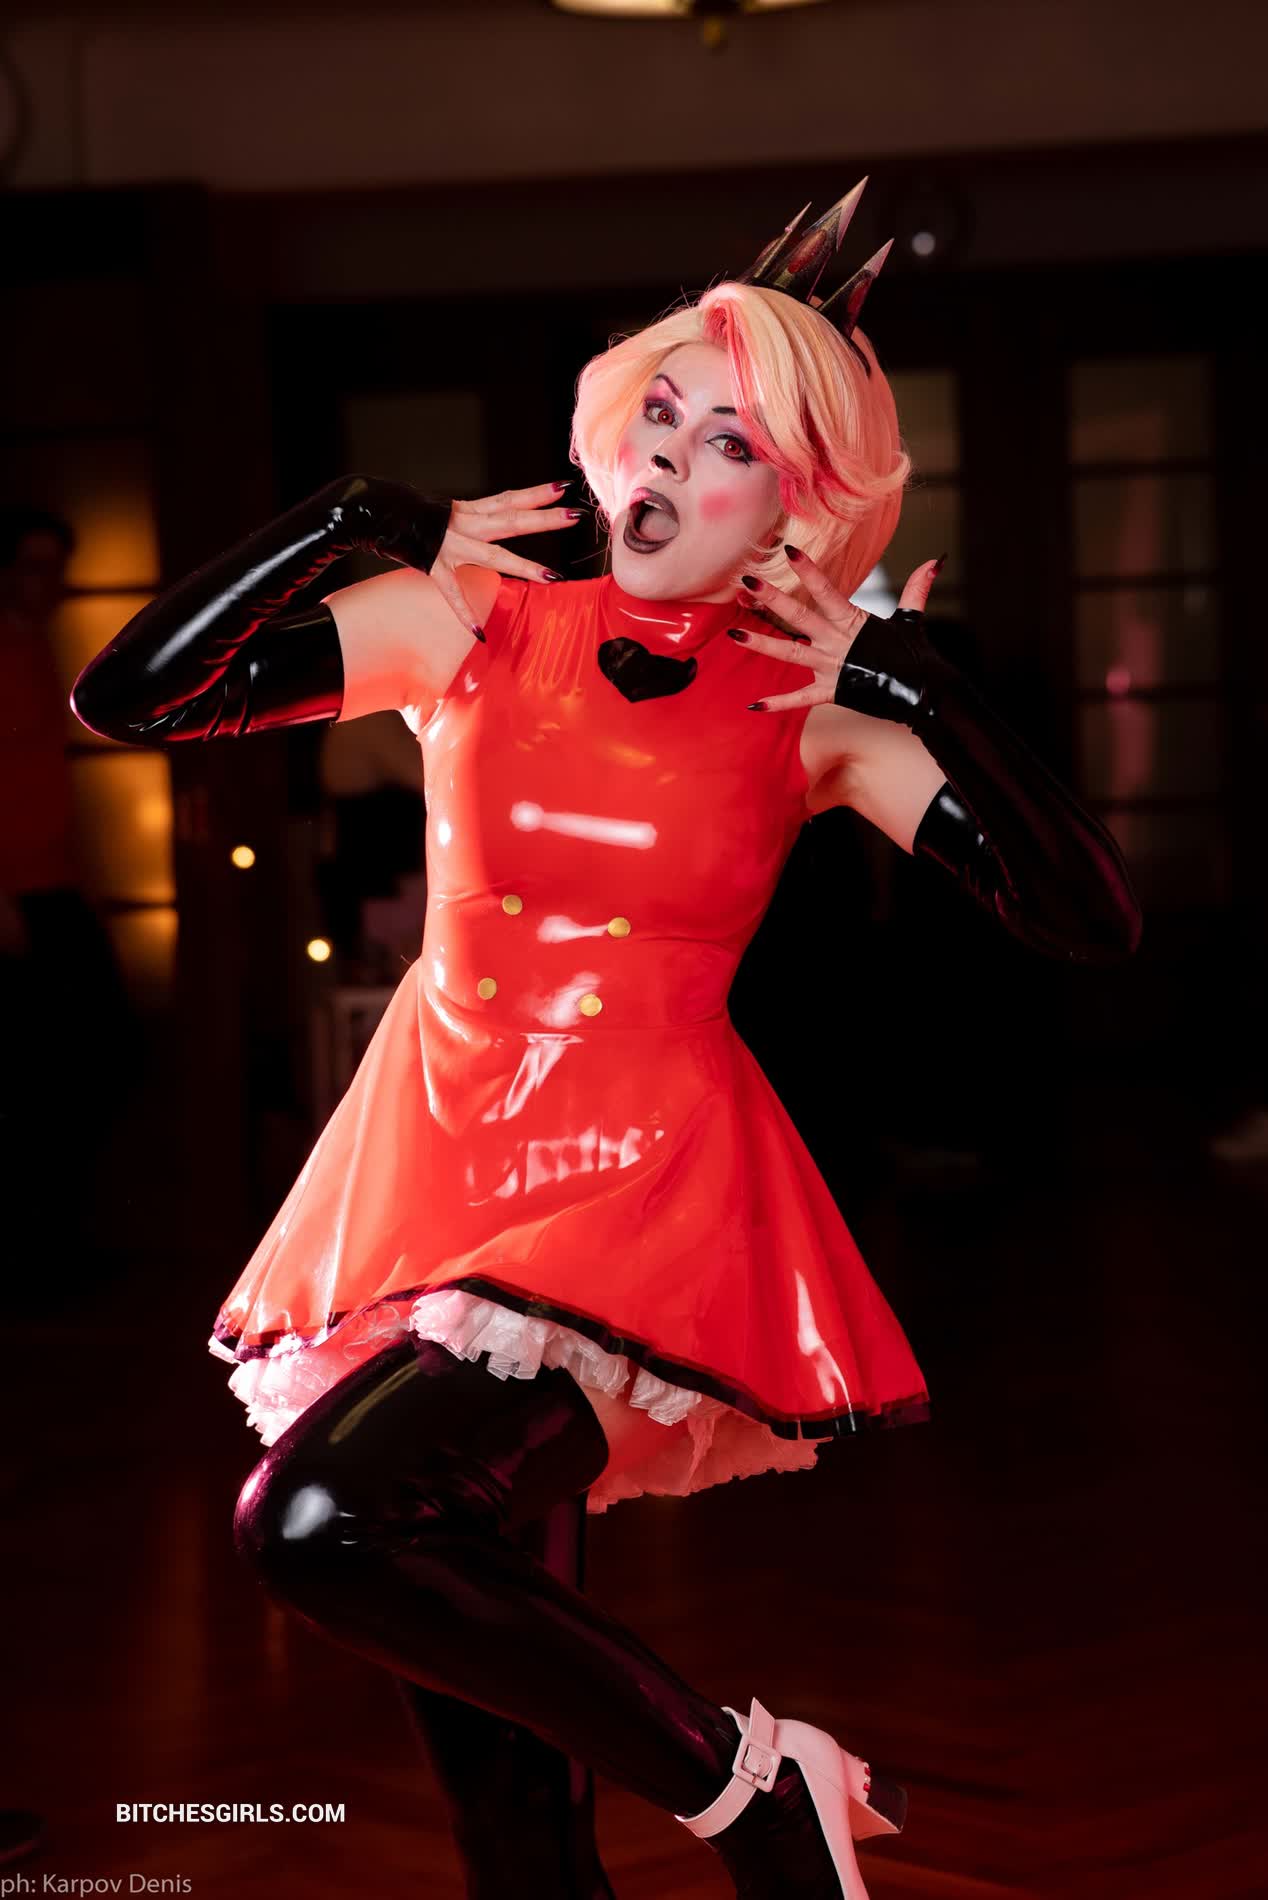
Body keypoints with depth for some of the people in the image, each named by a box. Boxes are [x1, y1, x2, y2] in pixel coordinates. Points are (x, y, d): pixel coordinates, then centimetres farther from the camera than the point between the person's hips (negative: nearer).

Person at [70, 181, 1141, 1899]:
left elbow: (1092, 925, -10)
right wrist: (347, 522, -9)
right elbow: (125, 696, -4)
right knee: (480, 1729, 8)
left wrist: (923, 692, -16)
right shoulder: (469, 625, 0)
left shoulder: (813, 710, -3)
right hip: (430, 1167, 4)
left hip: (643, 1191, -4)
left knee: (319, 1522, -26)